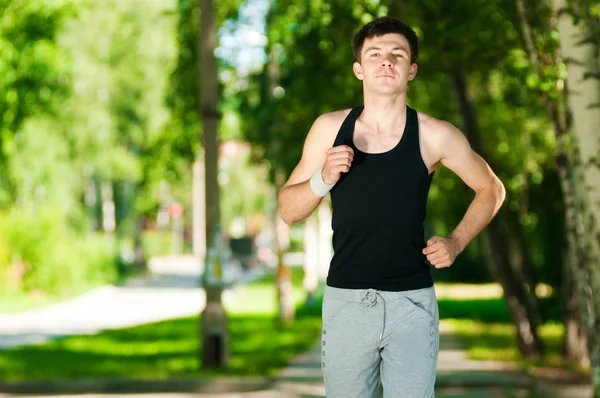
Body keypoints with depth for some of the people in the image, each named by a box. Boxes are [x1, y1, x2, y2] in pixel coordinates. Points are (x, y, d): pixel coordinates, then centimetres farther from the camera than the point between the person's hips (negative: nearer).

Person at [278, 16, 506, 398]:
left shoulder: (434, 136, -2)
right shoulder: (330, 128, 2)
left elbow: (491, 189, 13)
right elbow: (288, 210, 7)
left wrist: (456, 243, 1)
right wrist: (324, 179, -11)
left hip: (411, 301, -1)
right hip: (346, 299, 1)